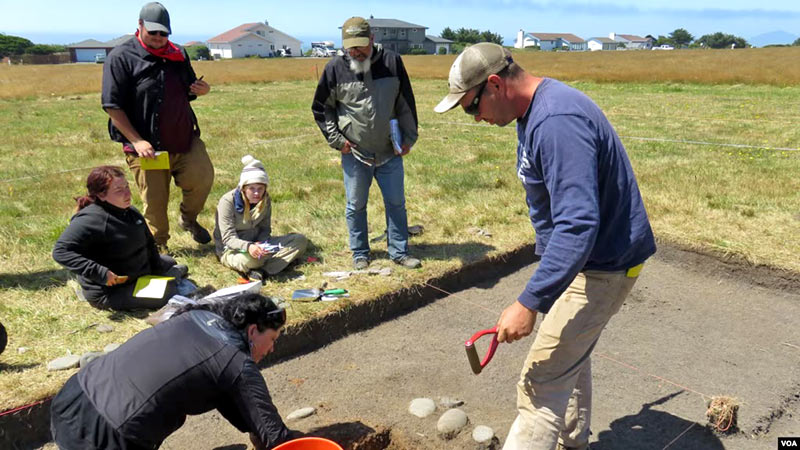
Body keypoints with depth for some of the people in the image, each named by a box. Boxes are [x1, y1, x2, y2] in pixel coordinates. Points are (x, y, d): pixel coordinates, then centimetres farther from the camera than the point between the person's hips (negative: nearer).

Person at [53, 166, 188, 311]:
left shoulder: (131, 212, 1)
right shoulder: (91, 220, -27)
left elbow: (148, 242, 14)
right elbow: (61, 252, -32)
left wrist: (157, 270, 7)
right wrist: (100, 273, -36)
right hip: (109, 292, -9)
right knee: (173, 293, -19)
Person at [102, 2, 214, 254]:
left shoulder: (178, 55, 11)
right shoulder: (121, 57, -7)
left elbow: (189, 92, 25)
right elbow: (112, 106, -10)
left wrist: (201, 90, -1)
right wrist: (137, 141, -18)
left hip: (185, 140, 5)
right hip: (148, 147, -4)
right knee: (155, 202, 3)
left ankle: (188, 219, 26)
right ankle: (159, 247, 25)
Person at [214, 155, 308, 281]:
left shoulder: (265, 200, -5)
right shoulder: (227, 201, -20)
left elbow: (265, 228, 2)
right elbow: (228, 238, -24)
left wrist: (261, 243, -22)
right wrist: (248, 247, -44)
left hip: (256, 243, 6)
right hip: (231, 250, -6)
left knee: (300, 240, -12)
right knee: (249, 259, -44)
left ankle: (262, 270, -26)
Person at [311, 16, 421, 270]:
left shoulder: (392, 62, -6)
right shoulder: (335, 68, -8)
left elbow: (406, 104, 3)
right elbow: (321, 108, 4)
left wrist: (408, 138, 3)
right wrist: (336, 139, -3)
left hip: (390, 152, 1)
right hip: (354, 154, -1)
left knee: (396, 203, 8)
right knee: (356, 206, 9)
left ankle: (399, 252, 23)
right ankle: (360, 254, 26)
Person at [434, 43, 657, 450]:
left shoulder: (557, 122, -29)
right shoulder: (533, 112, 5)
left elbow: (578, 225, -35)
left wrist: (529, 302, -34)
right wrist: (548, 260, 23)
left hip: (604, 264, -10)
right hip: (575, 254, 10)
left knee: (543, 379, -8)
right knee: (570, 353, 24)